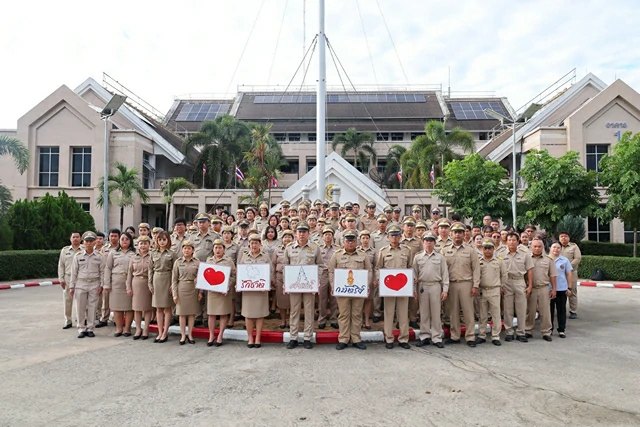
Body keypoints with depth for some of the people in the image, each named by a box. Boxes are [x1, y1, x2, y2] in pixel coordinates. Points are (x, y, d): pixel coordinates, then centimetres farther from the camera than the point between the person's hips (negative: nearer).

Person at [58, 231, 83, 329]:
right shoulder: (65, 250, 10)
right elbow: (61, 265, 10)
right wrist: (61, 279, 4)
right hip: (68, 278, 3)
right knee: (67, 300, 7)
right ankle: (68, 321, 18)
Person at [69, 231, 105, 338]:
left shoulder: (100, 256, 2)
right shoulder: (78, 256, 4)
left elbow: (102, 272, 3)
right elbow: (74, 272, 6)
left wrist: (101, 285, -3)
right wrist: (71, 286, 3)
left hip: (94, 284, 0)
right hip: (80, 284, 1)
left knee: (92, 307, 4)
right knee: (80, 308, 3)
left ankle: (90, 329, 14)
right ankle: (81, 329, 14)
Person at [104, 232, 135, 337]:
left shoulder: (135, 253, 7)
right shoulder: (113, 253, 12)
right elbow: (108, 269, 8)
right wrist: (107, 285, 0)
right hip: (116, 283, 1)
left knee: (129, 306, 0)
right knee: (117, 306, 4)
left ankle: (127, 328, 10)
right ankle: (119, 328, 14)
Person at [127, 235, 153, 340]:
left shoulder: (152, 257, -2)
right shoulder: (134, 258, 8)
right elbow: (129, 273, 8)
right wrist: (129, 287, 3)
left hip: (147, 283, -3)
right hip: (136, 283, 3)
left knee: (147, 307, 3)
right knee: (136, 307, 7)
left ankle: (145, 330, 13)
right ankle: (138, 329, 18)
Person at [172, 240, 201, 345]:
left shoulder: (197, 262, 1)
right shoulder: (178, 262, 1)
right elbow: (174, 279, 1)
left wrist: (200, 292, -2)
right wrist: (175, 294, -4)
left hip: (193, 289, 0)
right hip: (181, 289, 0)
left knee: (192, 313, 5)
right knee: (182, 313, 4)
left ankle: (190, 335, 17)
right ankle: (183, 335, 14)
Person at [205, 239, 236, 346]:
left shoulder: (229, 261, 0)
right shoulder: (209, 260, 12)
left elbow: (234, 276, -4)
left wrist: (228, 286, -16)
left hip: (224, 291, -3)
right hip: (211, 290, 3)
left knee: (223, 313, 3)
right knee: (211, 313, 6)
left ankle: (220, 336, 13)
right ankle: (211, 336, 17)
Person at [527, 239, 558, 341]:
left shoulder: (548, 259, 6)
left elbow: (552, 276, 8)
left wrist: (553, 289, 3)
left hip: (544, 288, 1)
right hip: (530, 289, -1)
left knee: (545, 311, 5)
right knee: (529, 311, 6)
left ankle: (546, 332, 14)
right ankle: (528, 331, 17)